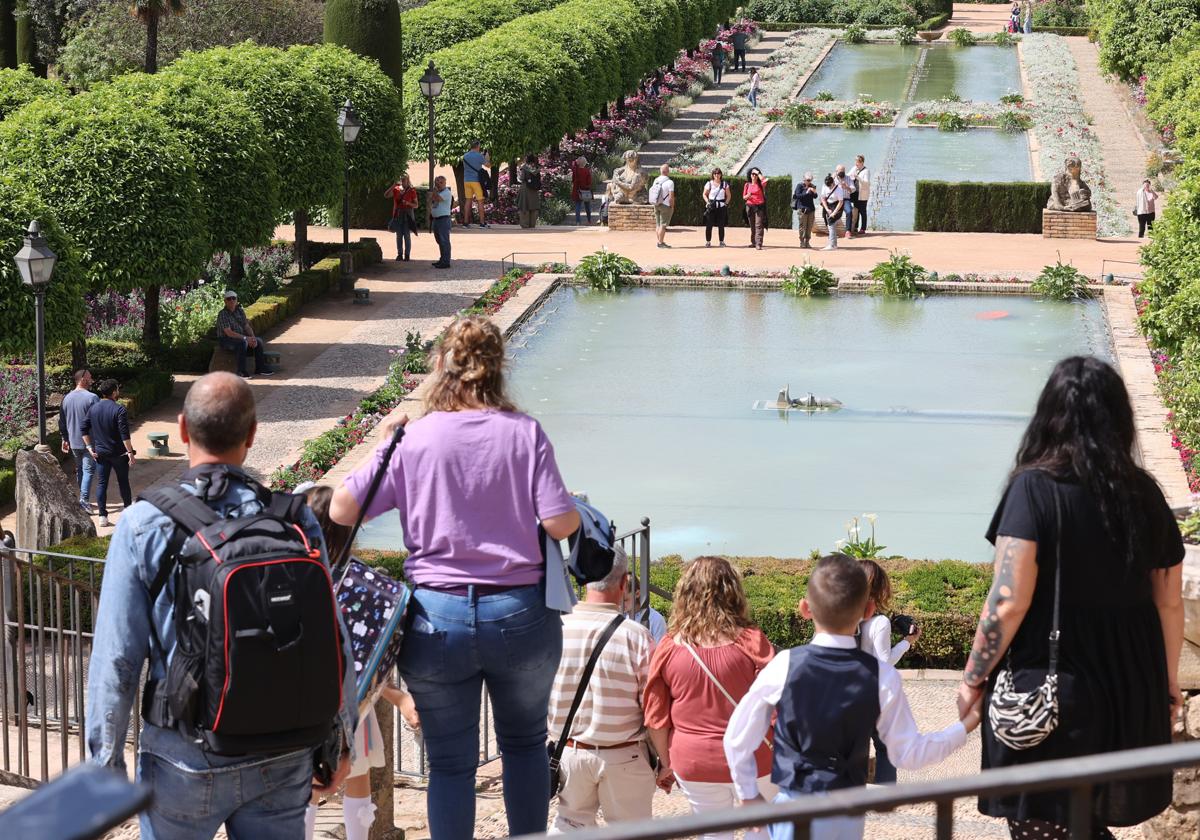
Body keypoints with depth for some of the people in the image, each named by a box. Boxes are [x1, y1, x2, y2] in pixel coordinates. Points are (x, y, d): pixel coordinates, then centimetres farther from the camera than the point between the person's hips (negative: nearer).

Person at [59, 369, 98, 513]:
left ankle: (84, 500, 23)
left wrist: (64, 439, 21)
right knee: (88, 470, -3)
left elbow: (62, 421, 11)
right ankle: (84, 500, -13)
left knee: (79, 470, 17)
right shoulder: (91, 398, -15)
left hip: (73, 442, 6)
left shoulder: (67, 398, 5)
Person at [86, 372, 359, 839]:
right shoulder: (295, 520, -6)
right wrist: (338, 738, 11)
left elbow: (116, 659, -11)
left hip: (185, 762, -1)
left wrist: (106, 765, -1)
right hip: (282, 762, 2)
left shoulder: (143, 526, -11)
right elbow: (332, 643, -3)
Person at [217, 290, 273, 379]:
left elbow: (247, 326, 5)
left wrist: (253, 338, -14)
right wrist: (246, 338, -27)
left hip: (240, 337, 8)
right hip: (226, 340, -8)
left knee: (259, 341, -7)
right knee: (242, 343, -34)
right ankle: (241, 372, -32)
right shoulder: (222, 314, -17)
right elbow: (229, 333, -24)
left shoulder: (240, 311, 6)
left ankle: (260, 368, 3)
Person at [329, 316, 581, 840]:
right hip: (521, 613, 1)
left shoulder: (413, 440, -6)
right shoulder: (523, 433, -5)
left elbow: (341, 511, -4)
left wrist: (380, 443, 9)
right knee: (525, 741, 22)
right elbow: (560, 524, -9)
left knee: (450, 763, 8)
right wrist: (574, 512, 14)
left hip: (438, 616, -1)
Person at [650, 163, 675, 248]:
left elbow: (653, 192, 12)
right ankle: (661, 242, -4)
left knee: (658, 225, 12)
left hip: (656, 205, 7)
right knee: (663, 225, -4)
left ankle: (660, 241, 17)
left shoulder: (656, 180, 6)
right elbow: (671, 196, -18)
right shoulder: (669, 182, -16)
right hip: (665, 206, -7)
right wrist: (672, 206, -7)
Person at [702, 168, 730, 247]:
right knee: (709, 225, -3)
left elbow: (728, 195, 13)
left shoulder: (724, 184, 6)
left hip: (721, 206, 1)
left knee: (721, 225, 3)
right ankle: (708, 242, 3)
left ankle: (721, 241, 11)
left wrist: (726, 203, -2)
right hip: (711, 206, -1)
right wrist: (707, 202, -6)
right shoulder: (709, 184, 3)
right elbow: (705, 194, 8)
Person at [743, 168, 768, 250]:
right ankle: (753, 242, 22)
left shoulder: (760, 184, 1)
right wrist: (747, 196, -10)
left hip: (759, 206, -4)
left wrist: (758, 173, -9)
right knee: (752, 226, 10)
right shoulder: (747, 185, 10)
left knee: (759, 225, -13)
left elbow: (764, 180, -23)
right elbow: (744, 197, 14)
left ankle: (758, 244, -20)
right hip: (750, 206, 4)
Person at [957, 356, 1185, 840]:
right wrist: (1168, 682, 22)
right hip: (1131, 689, 5)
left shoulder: (1034, 490, -14)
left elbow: (1009, 604, -18)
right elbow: (1169, 603, 8)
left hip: (1050, 690, -5)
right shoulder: (1144, 494, 1)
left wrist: (973, 680, -5)